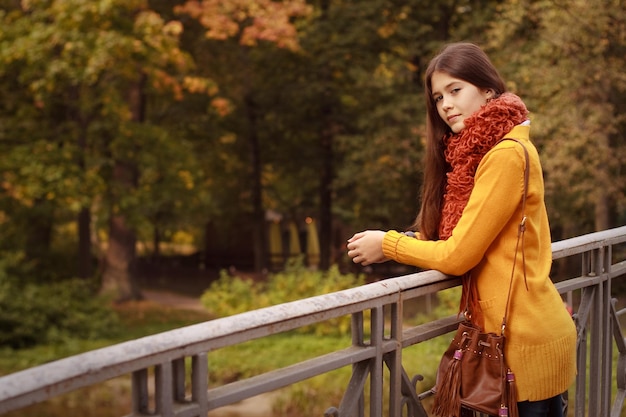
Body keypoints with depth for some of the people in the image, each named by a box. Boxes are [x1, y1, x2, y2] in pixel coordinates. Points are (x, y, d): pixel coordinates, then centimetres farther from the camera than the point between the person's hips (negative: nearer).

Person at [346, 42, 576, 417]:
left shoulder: (507, 154, -17)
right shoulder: (479, 152, 13)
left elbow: (459, 255, -17)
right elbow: (459, 243, 13)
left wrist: (388, 245, -4)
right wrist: (404, 244, -3)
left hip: (525, 336, -9)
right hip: (516, 330, 9)